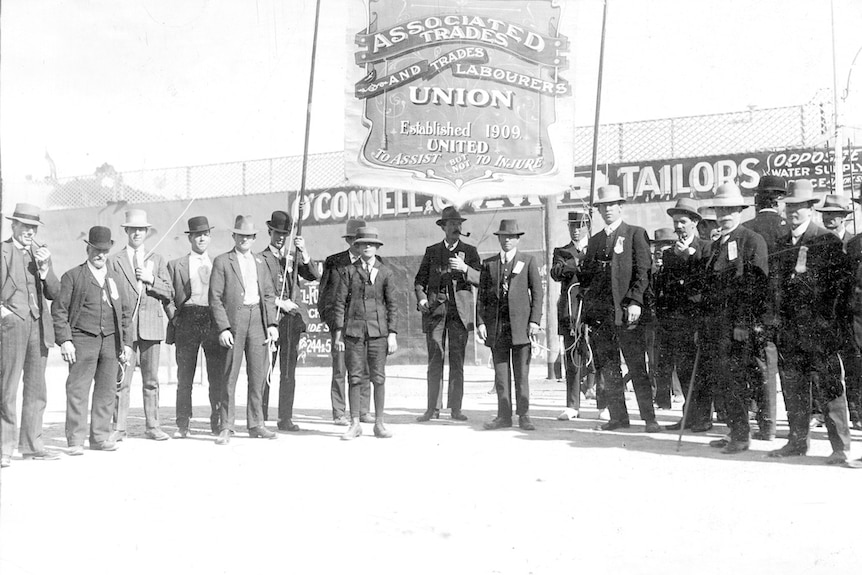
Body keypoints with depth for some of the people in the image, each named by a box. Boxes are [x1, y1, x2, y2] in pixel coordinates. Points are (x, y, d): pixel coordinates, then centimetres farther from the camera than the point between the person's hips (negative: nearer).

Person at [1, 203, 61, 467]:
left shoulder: (41, 252, 15)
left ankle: (31, 444, 17)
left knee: (36, 388, 9)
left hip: (39, 325, 5)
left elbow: (54, 293, 9)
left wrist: (45, 267, -4)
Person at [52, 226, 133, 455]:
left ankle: (100, 436, 16)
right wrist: (64, 340, -10)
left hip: (111, 341, 4)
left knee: (107, 390, 6)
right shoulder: (72, 277, 5)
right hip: (83, 339, -4)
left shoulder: (115, 278, 18)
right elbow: (59, 310, 0)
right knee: (78, 389, -6)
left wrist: (127, 343, 10)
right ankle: (75, 440, -1)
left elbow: (126, 312, 18)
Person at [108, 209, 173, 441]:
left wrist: (151, 279, -7)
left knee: (151, 380, 4)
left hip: (151, 326, 2)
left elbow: (169, 293, 8)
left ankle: (153, 426, 10)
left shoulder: (157, 260, 15)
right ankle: (119, 428, 2)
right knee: (122, 381, -3)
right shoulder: (114, 261, 8)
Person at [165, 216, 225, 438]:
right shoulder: (176, 265, 12)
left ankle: (218, 422, 6)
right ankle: (182, 425, 6)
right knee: (184, 376, -1)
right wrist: (173, 316, -3)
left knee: (218, 376, -2)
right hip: (187, 321, -1)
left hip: (214, 321, 1)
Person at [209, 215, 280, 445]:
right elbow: (215, 298, -4)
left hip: (258, 320, 4)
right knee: (230, 376, -3)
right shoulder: (222, 262, 2)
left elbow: (269, 295, 16)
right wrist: (223, 328, -12)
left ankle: (256, 424, 15)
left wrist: (272, 324, 5)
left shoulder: (260, 263, 17)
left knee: (258, 374, 6)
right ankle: (225, 427, 4)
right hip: (234, 320, -4)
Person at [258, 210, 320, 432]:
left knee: (289, 372, 5)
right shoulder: (260, 259, 1)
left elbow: (314, 276, 2)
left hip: (292, 318, 4)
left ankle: (285, 419, 9)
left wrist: (303, 252, -10)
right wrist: (279, 303, -12)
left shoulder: (293, 258, 15)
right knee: (264, 370, -2)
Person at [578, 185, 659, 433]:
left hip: (626, 311, -5)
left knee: (637, 368, -5)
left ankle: (649, 417, 1)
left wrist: (635, 301, -15)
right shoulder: (595, 240, 20)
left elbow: (643, 271, -4)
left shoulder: (636, 234, 5)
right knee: (607, 368, 6)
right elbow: (586, 276, 21)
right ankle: (618, 416, 13)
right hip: (599, 313, 5)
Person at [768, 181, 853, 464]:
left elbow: (843, 281, -4)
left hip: (820, 327, -5)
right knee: (793, 388, 10)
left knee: (828, 388, -4)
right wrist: (777, 318, 10)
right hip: (789, 329, 5)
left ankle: (840, 446, 2)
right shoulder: (781, 245, 14)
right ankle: (797, 441, 20)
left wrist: (826, 314, -11)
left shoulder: (828, 241, -2)